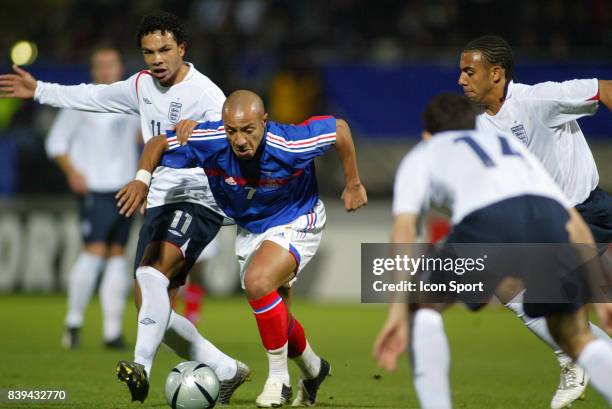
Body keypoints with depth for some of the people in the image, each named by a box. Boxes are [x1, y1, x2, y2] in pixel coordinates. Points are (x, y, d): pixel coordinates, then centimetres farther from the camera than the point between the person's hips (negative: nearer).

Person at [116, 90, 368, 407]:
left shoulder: (288, 145, -35)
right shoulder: (208, 141, -27)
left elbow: (339, 128, -18)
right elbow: (158, 143, -10)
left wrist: (353, 185, -8)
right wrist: (142, 179, -29)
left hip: (296, 222, -5)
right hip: (249, 229, 5)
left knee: (257, 282, -31)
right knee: (275, 317, 15)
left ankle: (279, 377, -15)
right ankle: (312, 369, 47)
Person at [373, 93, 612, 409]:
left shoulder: (421, 155, 33)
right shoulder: (514, 147, 43)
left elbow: (404, 227, 15)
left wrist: (398, 311, 9)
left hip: (489, 218, -3)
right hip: (551, 214, 3)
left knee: (427, 304, 24)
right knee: (575, 337, 22)